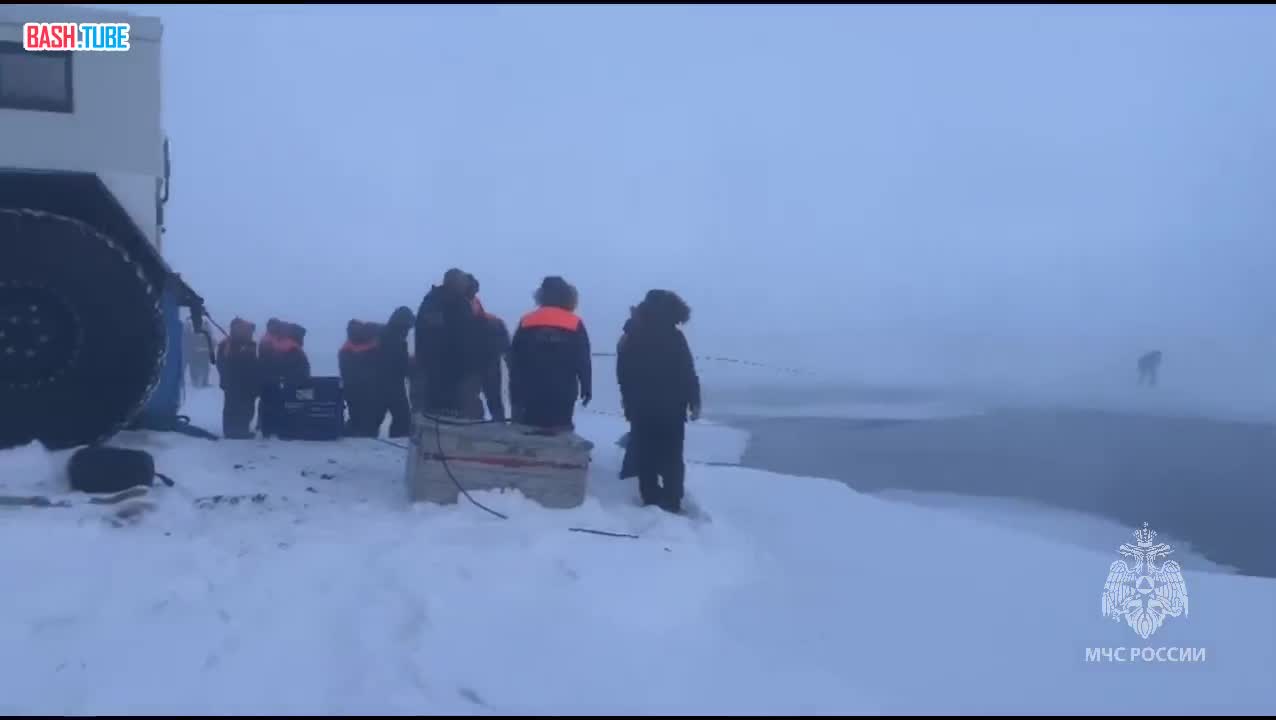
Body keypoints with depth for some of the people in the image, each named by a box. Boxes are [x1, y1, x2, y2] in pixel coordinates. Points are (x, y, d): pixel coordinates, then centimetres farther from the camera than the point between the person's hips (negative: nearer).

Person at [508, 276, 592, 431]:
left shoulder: (526, 323, 5)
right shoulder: (575, 325, -1)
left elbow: (515, 361, 6)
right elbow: (583, 361, -3)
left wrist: (515, 393, 11)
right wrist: (586, 388, 6)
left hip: (531, 393, 2)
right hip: (563, 393, -2)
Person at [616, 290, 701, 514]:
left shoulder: (632, 337, 6)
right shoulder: (674, 337, -12)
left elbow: (623, 373, 12)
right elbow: (687, 374, -14)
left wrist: (630, 402, 20)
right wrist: (694, 402, -6)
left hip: (640, 408, 4)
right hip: (670, 409, -4)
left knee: (646, 456, 10)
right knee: (672, 458, 3)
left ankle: (651, 500, 11)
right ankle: (671, 503, 0)